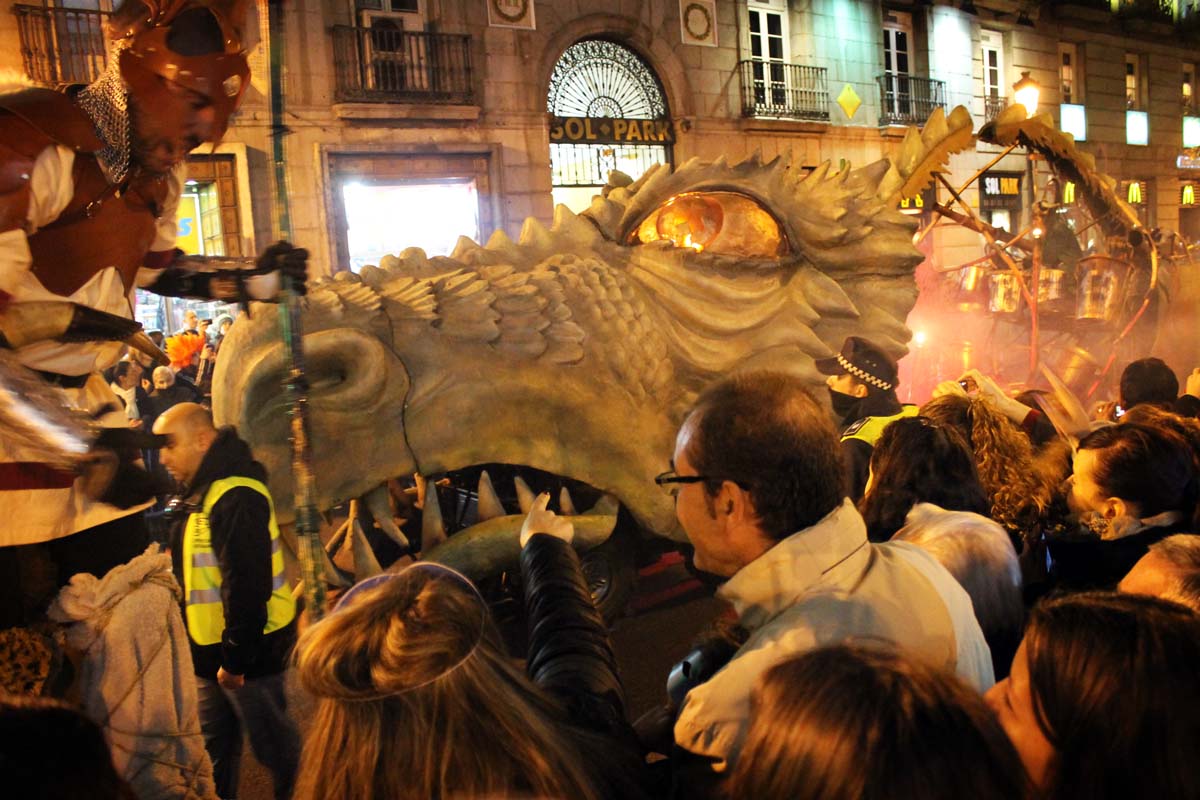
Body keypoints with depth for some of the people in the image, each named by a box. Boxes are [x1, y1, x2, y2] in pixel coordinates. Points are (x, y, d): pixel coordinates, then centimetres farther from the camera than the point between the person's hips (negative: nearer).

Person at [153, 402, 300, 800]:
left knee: (275, 745, 5)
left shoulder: (236, 498, -23)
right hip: (212, 650, 10)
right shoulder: (201, 495, 11)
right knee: (215, 750, 21)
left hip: (247, 652, -10)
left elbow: (247, 585, -27)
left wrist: (235, 657, -22)